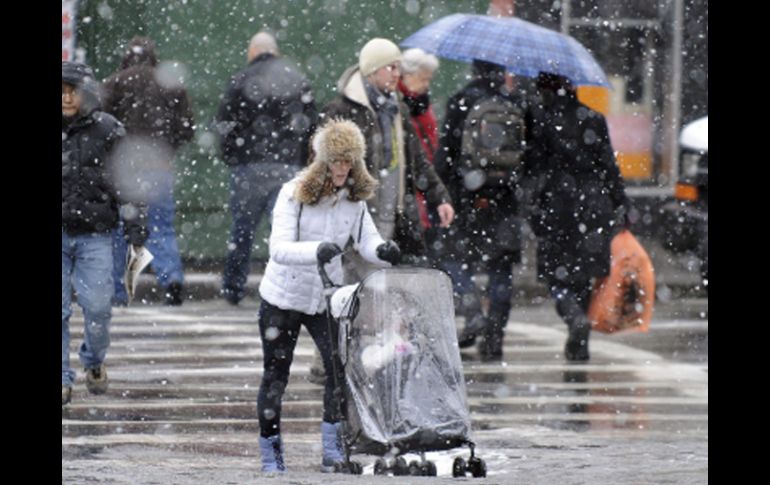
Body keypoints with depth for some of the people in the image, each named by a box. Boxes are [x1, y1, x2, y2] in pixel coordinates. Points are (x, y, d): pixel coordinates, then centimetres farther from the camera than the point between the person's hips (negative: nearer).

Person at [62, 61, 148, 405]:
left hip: (94, 235, -1)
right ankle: (62, 379, 8)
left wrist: (135, 222, 2)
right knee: (58, 309, 0)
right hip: (58, 235, 1)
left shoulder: (107, 131, 0)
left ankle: (94, 361, 23)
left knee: (97, 306, -5)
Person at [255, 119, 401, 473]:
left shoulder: (354, 200, -2)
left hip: (326, 298, 3)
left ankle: (333, 451, 0)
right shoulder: (294, 194, -17)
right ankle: (271, 454, 16)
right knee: (275, 376, 4)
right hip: (283, 297, -3)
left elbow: (367, 242, -9)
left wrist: (382, 251, -33)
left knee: (341, 367, -9)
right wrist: (317, 251, -45)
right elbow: (279, 248, -27)